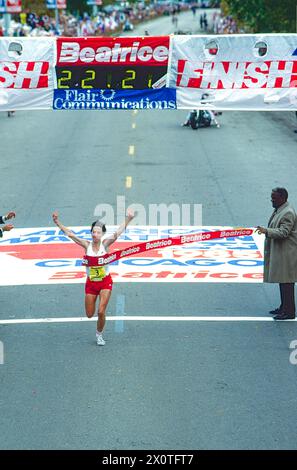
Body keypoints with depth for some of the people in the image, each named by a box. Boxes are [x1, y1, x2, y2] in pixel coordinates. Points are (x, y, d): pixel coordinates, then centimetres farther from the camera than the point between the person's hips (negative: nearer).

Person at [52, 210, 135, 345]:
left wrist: (128, 219, -38)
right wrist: (57, 222, -20)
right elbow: (70, 234, -11)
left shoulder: (105, 244, -11)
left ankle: (99, 334, 17)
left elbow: (117, 232, -24)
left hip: (105, 282, -2)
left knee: (101, 312, -8)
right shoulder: (87, 245, -8)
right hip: (91, 283, 2)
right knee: (89, 314, 8)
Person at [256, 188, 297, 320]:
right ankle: (284, 307, 24)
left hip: (286, 253, -10)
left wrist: (266, 231, -33)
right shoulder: (278, 210, 14)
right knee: (282, 280, 16)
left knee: (286, 282, -8)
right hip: (279, 252, 10)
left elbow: (283, 232, -26)